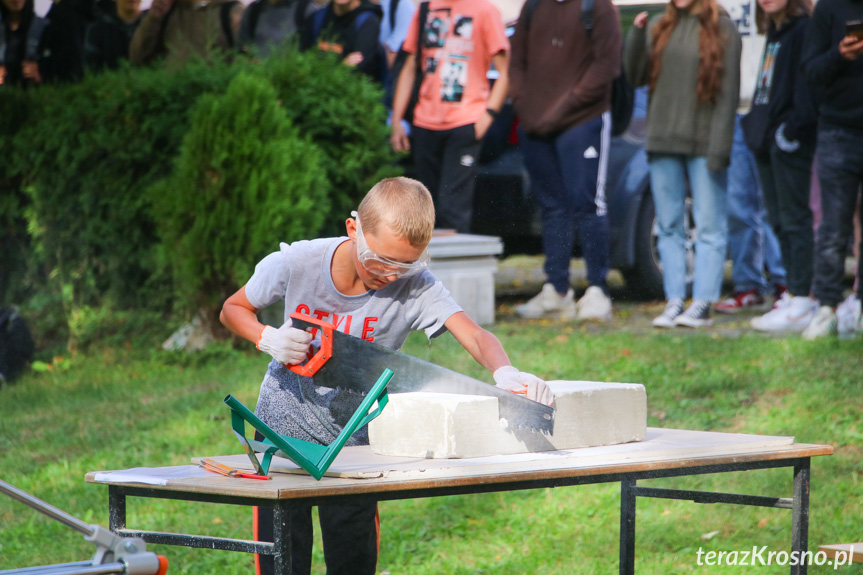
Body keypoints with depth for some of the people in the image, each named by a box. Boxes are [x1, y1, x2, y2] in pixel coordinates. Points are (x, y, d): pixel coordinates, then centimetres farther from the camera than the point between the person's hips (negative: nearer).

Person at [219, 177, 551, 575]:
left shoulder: (416, 287, -22)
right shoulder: (295, 264, -20)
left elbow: (475, 336, -34)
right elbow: (233, 309, -3)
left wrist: (505, 372, -55)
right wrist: (269, 339, -22)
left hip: (356, 439, 1)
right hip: (284, 426, 0)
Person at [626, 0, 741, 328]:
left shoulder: (722, 29, -1)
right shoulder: (659, 28, 11)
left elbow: (729, 92, -5)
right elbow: (636, 77, 7)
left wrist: (719, 147, -11)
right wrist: (636, 36, -9)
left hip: (703, 144, -4)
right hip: (663, 141, 4)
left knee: (709, 226, -4)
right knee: (669, 227, 5)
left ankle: (702, 304, -4)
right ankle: (673, 302, 8)